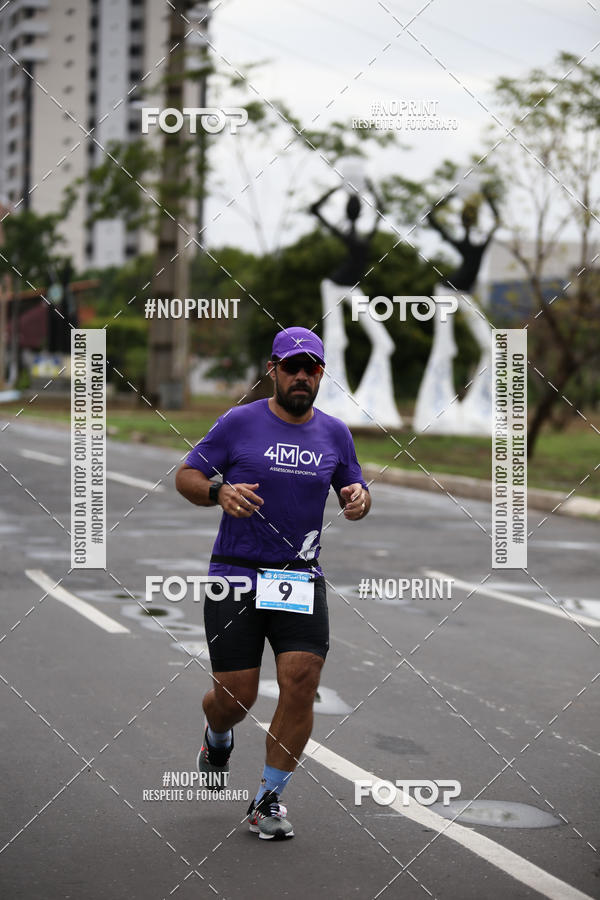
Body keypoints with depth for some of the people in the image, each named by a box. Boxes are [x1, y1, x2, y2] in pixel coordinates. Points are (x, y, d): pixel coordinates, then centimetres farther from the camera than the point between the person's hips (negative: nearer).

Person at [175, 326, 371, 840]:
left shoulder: (335, 433, 9)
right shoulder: (239, 423, -1)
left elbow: (354, 490, 20)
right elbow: (186, 477, 3)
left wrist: (359, 498, -4)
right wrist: (219, 491, -19)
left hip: (301, 580, 2)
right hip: (235, 574, -2)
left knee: (301, 685, -12)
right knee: (237, 696, -1)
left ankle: (269, 799, 6)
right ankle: (217, 738, 39)